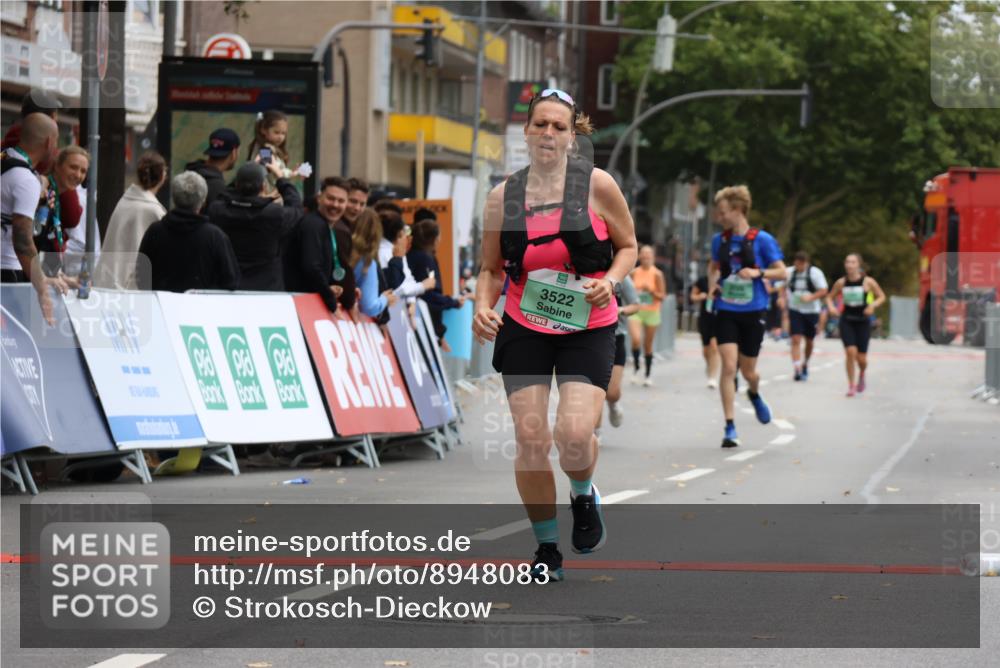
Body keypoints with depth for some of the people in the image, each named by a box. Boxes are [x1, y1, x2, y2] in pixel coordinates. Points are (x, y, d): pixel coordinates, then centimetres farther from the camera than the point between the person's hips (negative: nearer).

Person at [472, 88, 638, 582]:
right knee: (530, 440, -5)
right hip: (524, 329, 2)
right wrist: (482, 306, -9)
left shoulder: (596, 185, -5)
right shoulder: (502, 196, 2)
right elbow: (491, 269, 10)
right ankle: (546, 549, 14)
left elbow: (628, 246, 6)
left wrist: (610, 281, -13)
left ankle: (584, 497, 17)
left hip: (588, 327, -2)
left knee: (574, 433, -19)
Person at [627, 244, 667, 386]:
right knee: (636, 339, -22)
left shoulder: (657, 274, -3)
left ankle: (648, 375, 20)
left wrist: (651, 291, -19)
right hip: (636, 311, 1)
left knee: (648, 345, 7)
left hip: (652, 312, -1)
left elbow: (662, 296, -4)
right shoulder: (634, 273, 4)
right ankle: (636, 368, -3)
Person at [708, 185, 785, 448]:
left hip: (753, 312, -2)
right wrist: (713, 284, 2)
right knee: (729, 366, -13)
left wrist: (758, 273, -21)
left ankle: (755, 394, 47)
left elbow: (781, 271, -4)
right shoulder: (720, 240, 4)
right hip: (726, 312, 2)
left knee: (748, 370, 8)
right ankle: (730, 427, -10)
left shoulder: (762, 240, -7)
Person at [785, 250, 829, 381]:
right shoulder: (789, 272, -1)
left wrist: (810, 297, -23)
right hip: (795, 311, 0)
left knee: (809, 341, 13)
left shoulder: (815, 272, -8)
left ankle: (805, 364, 37)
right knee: (796, 340, -14)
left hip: (811, 311, 0)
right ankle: (797, 369, -18)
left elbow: (824, 291, -9)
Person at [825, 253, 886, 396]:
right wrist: (831, 307, -9)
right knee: (850, 352, -16)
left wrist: (873, 305, -16)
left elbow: (881, 297, 3)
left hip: (863, 321, -1)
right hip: (846, 321, 1)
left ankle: (861, 376, 36)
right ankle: (851, 385, -3)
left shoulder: (867, 282, -7)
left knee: (861, 357, 1)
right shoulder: (841, 282, -1)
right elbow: (830, 297, 12)